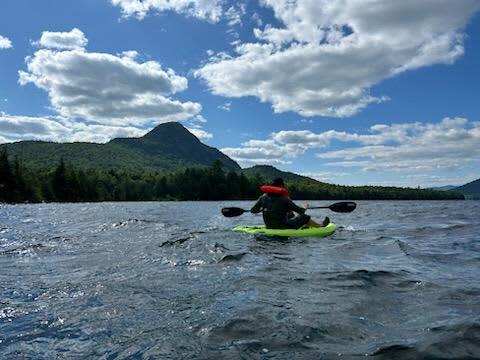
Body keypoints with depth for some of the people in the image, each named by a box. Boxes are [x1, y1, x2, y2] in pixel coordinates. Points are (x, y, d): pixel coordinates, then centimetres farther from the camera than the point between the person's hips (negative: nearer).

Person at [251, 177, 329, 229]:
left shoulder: (263, 197, -3)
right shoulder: (284, 198, -18)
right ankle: (321, 226, 36)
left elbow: (253, 210, 0)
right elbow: (300, 210, -11)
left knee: (290, 215, 31)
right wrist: (305, 208, 13)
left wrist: (262, 209, 21)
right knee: (305, 217, 11)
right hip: (282, 227, -7)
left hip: (269, 226, 7)